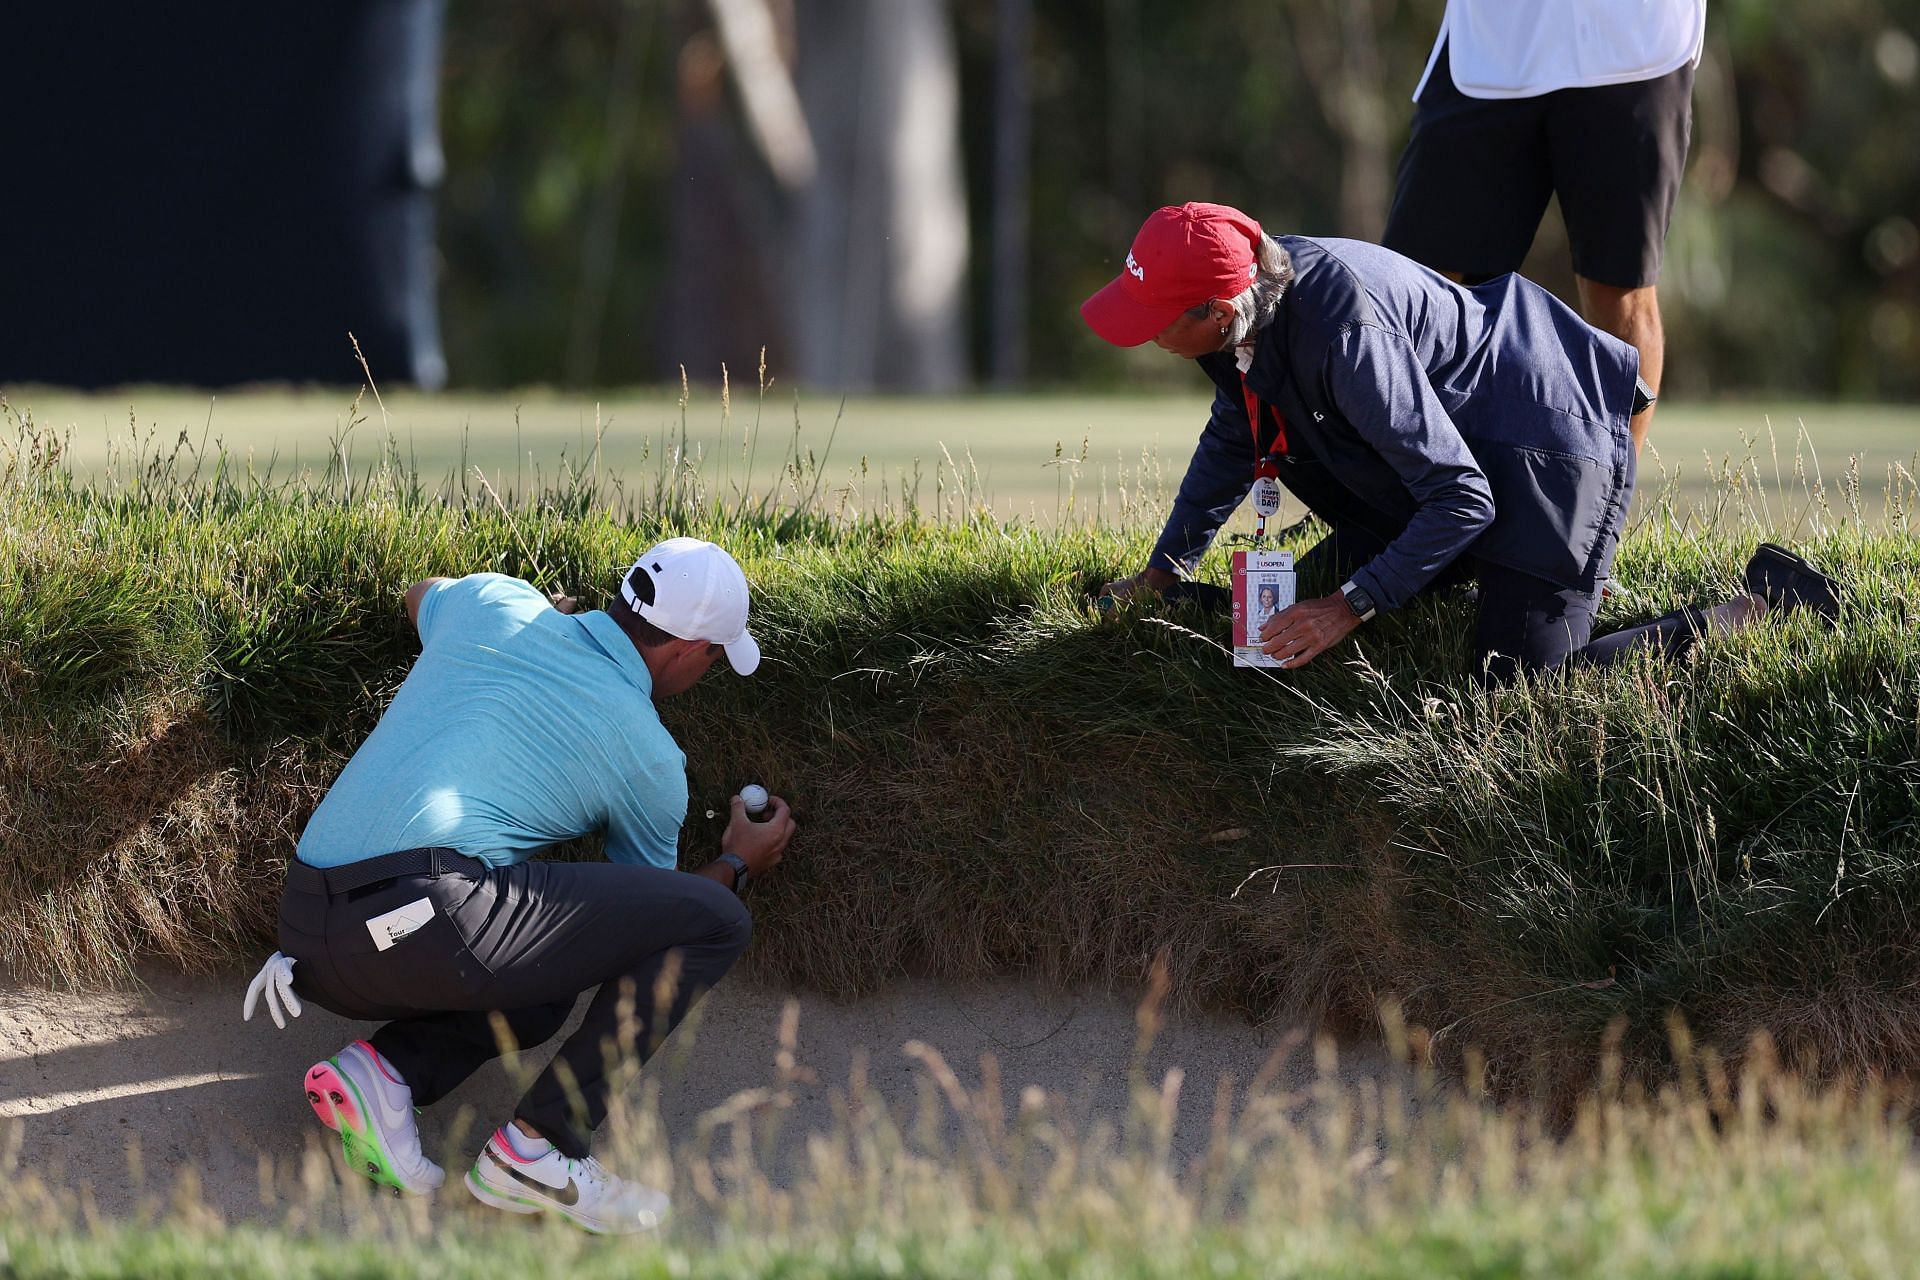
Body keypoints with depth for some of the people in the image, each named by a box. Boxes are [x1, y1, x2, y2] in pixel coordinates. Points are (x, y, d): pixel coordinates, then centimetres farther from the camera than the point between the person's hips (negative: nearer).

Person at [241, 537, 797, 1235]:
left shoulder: (494, 601, 18)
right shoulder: (647, 756, 7)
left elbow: (421, 597, 46)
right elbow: (656, 906, 25)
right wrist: (740, 864, 44)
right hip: (424, 910, -8)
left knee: (542, 999, 35)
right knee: (713, 921, -1)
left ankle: (383, 1071, 3)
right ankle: (536, 1148, -5)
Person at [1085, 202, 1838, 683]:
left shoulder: (1343, 334, -35)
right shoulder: (1246, 302, -7)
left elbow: (1462, 499, -29)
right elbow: (1233, 438, 14)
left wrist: (1349, 609, -30)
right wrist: (1162, 573, 9)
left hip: (1544, 441, -10)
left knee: (1522, 685, -21)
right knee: (1307, 590, 18)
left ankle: (1766, 605, -8)